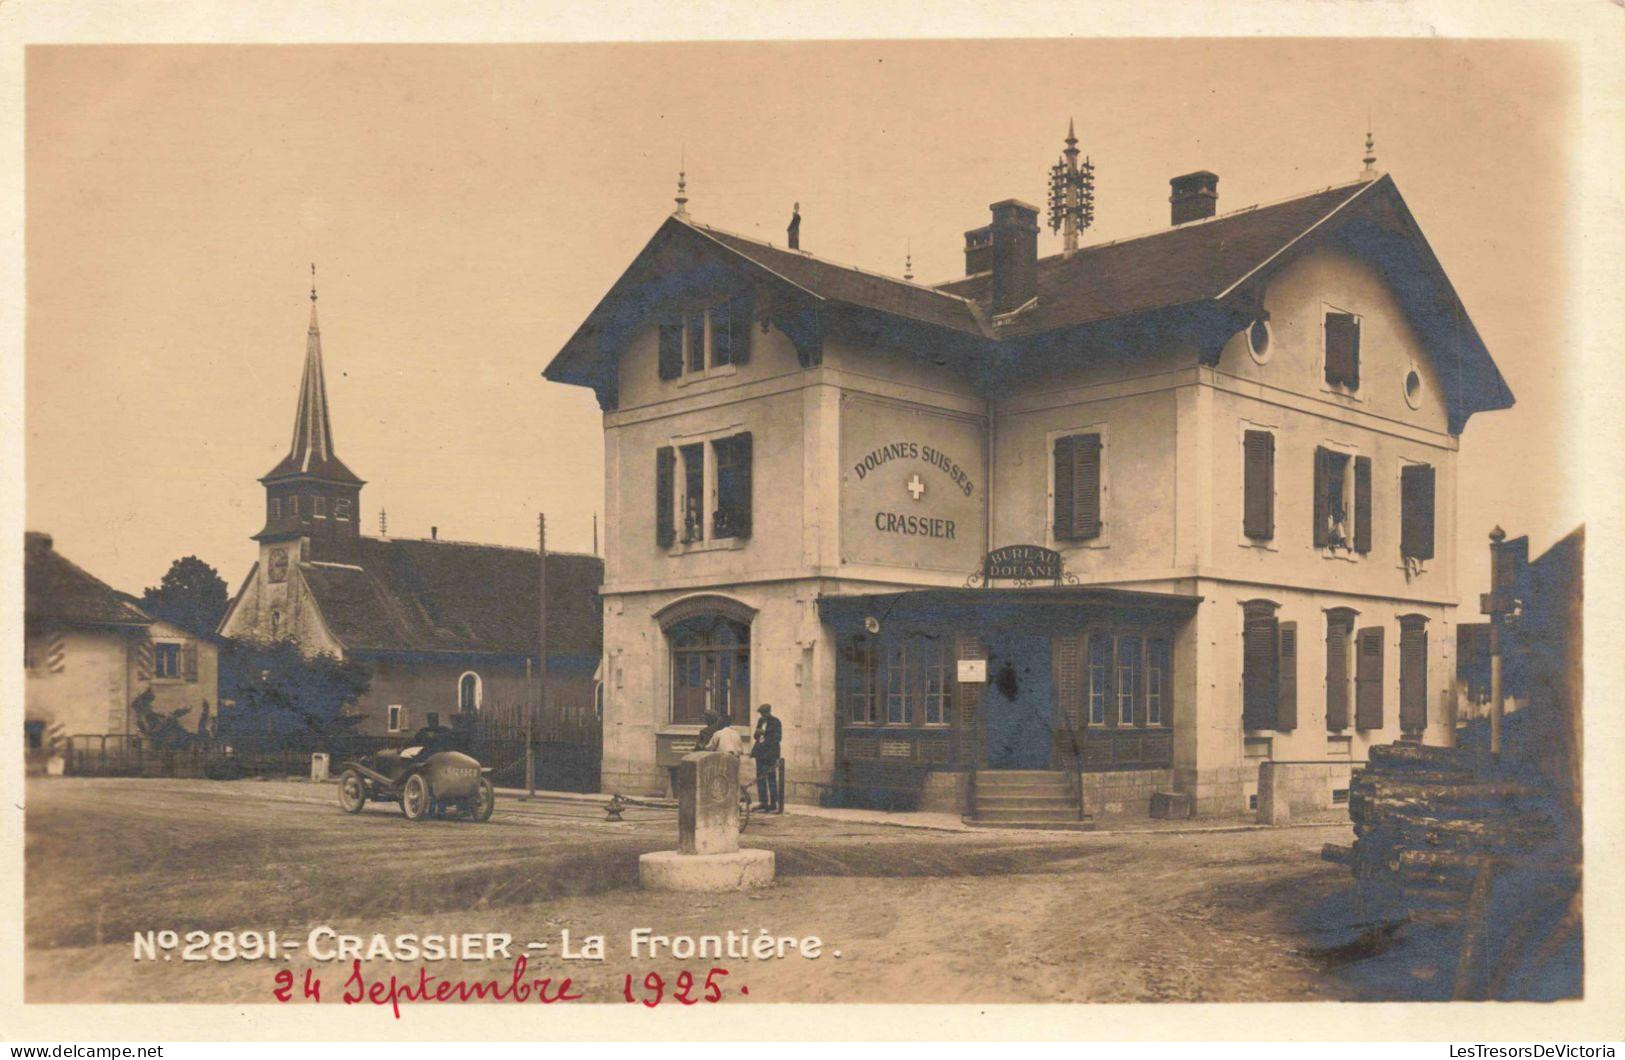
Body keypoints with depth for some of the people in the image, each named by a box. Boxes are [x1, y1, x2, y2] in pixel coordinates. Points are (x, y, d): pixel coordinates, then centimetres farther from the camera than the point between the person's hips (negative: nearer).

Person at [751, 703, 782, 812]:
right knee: (760, 778, 8)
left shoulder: (776, 722, -6)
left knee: (771, 778, -7)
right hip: (760, 753, 7)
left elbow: (778, 737, -11)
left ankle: (773, 803, -6)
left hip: (770, 754, -7)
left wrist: (764, 733, -16)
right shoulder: (760, 721, 15)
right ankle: (764, 802, 15)